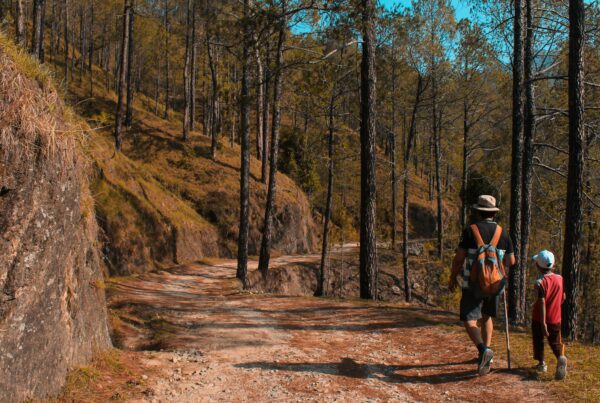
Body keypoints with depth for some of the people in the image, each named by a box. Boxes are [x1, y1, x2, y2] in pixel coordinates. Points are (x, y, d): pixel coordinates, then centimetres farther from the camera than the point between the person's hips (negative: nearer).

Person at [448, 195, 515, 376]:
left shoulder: (470, 231, -9)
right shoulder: (503, 232, 2)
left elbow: (459, 258, -8)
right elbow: (511, 261, 7)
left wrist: (452, 278, 5)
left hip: (473, 283, -4)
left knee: (469, 320, -2)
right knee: (486, 317, 21)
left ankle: (483, 350, -26)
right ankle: (486, 357, 19)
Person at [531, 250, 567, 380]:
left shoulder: (540, 282, -17)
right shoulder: (560, 279, 0)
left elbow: (542, 303, -22)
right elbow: (563, 298, 9)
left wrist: (543, 323, -22)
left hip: (539, 319, -4)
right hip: (556, 318, 4)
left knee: (538, 340, 16)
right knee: (555, 342, 9)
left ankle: (541, 363, 22)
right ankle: (561, 357, -18)